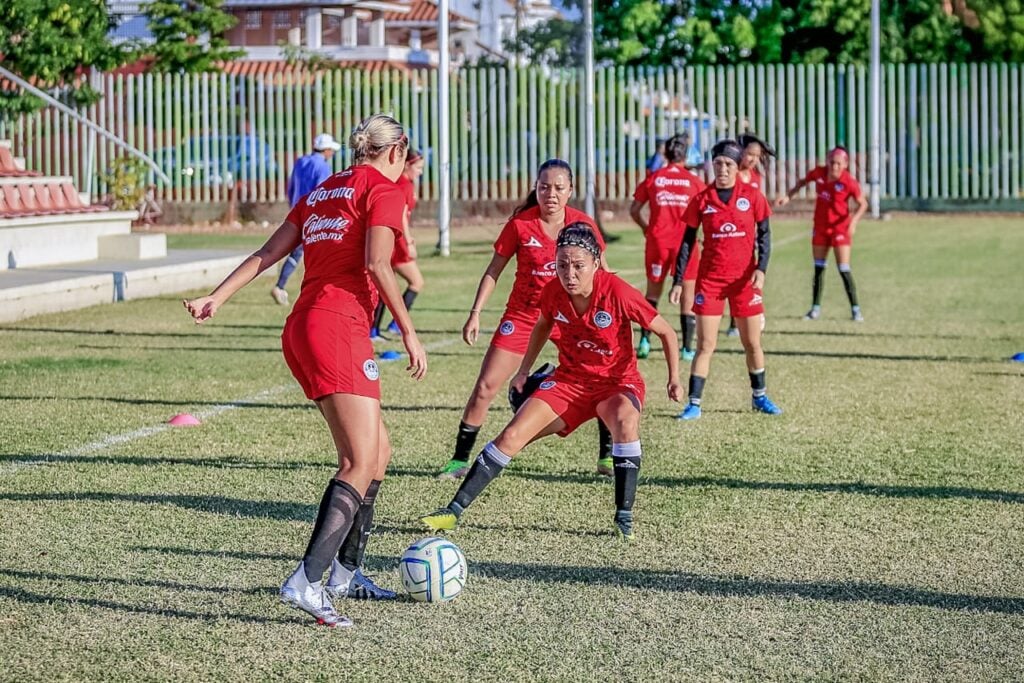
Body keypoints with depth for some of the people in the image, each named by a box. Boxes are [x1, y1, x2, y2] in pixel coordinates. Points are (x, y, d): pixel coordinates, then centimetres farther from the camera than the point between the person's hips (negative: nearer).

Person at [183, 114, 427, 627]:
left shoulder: (324, 191, 22)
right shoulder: (384, 190, 0)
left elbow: (268, 252, 16)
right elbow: (377, 265, -14)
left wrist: (218, 297, 14)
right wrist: (409, 333, -10)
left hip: (301, 331, 9)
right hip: (338, 329, -9)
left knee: (378, 452, 16)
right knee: (361, 463, -13)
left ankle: (345, 573, 20)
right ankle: (307, 581, -24)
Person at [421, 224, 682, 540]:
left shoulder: (618, 293, -24)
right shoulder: (552, 292, -11)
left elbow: (666, 332, -12)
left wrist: (674, 379, -18)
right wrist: (524, 370, 16)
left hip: (618, 382, -4)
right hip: (569, 380, 4)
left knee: (625, 421, -38)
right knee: (511, 436, -9)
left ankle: (624, 518, -29)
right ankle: (453, 511, 0)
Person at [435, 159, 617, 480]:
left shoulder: (583, 224, -8)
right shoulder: (520, 224, -12)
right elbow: (494, 270, -3)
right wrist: (476, 313, -9)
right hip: (522, 314, -1)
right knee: (485, 387, -5)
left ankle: (607, 457, 12)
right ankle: (459, 461, 7)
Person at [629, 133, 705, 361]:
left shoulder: (653, 178, 3)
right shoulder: (693, 181, 1)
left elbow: (634, 209, 5)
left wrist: (646, 228, 20)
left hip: (657, 240, 1)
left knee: (653, 292, 15)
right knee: (687, 295, 5)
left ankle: (645, 340, 3)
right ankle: (687, 349, 3)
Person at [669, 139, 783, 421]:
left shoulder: (753, 196, -2)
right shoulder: (702, 200, -1)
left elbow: (764, 234, 2)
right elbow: (687, 241, 4)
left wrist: (761, 269, -12)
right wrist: (678, 281, 0)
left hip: (745, 279, 0)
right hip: (709, 279, 0)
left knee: (752, 343, 9)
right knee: (705, 344, -2)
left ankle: (760, 397, 26)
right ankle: (694, 404, 1)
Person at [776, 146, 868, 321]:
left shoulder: (849, 182, -20)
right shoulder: (819, 173, -8)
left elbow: (863, 203, -12)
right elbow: (803, 181, 12)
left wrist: (854, 220, -28)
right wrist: (788, 196, 3)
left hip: (840, 228, -5)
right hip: (820, 227, 5)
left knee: (844, 269, -10)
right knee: (818, 268, 11)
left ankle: (855, 309, -2)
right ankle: (815, 308, 20)